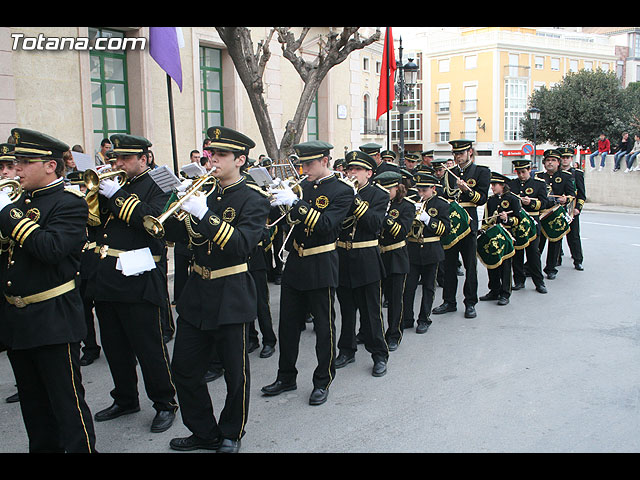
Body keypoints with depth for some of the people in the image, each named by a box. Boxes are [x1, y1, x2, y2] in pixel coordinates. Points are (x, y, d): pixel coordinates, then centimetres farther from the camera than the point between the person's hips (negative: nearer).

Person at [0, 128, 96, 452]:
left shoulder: (69, 202, -11)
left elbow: (51, 248, -27)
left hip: (53, 321, -8)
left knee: (67, 403, 1)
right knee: (33, 403, 19)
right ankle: (43, 448, 34)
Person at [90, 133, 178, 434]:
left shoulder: (157, 187, -4)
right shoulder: (112, 184, 15)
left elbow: (151, 219, -22)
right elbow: (92, 222, 9)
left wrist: (116, 195, -19)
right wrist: (96, 192, -5)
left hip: (139, 281, -7)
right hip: (106, 280, 7)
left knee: (150, 347, 1)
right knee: (114, 347, 17)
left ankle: (165, 403, 17)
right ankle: (125, 399, 34)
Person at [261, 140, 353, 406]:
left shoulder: (342, 191, -10)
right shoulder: (304, 185, 9)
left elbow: (326, 224, -23)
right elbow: (291, 218, 9)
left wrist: (295, 202, -28)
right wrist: (279, 201, -10)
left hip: (321, 267, -6)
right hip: (294, 263, 6)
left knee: (324, 327, 6)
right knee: (288, 324, 13)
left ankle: (323, 382, 22)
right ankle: (286, 377, 28)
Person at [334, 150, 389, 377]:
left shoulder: (379, 194, -2)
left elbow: (375, 224, -19)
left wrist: (354, 199, -24)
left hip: (367, 262, -3)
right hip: (342, 259, 4)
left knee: (371, 311, 2)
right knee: (346, 309, 14)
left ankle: (379, 355, 15)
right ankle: (347, 350, 29)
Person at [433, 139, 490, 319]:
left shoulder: (481, 172, 2)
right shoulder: (450, 173, 16)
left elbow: (482, 198, -6)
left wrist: (467, 190, -22)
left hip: (468, 222, -4)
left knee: (470, 264, 1)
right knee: (449, 263, 6)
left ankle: (470, 303, 10)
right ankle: (449, 301, 14)